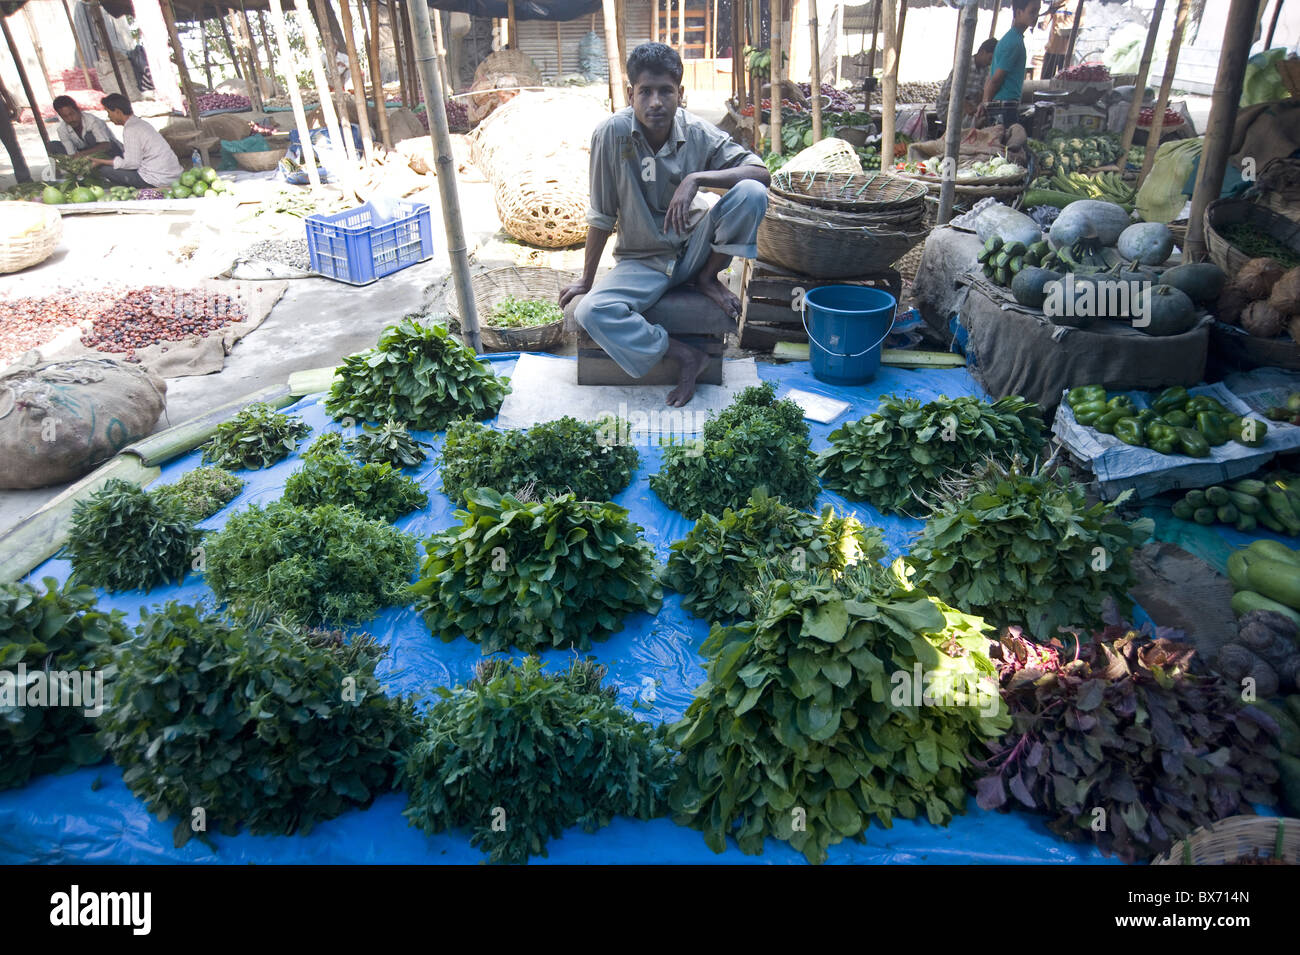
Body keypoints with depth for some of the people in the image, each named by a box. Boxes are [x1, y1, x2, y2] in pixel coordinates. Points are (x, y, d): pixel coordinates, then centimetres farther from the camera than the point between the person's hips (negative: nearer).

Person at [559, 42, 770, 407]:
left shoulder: (698, 133, -11)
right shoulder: (612, 133, -15)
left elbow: (762, 172, -18)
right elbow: (602, 216, -8)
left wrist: (696, 178, -30)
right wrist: (586, 280, -3)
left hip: (693, 249, 1)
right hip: (642, 259, 0)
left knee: (750, 193, -24)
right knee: (590, 313, -27)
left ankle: (708, 277, -2)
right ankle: (684, 355, -15)